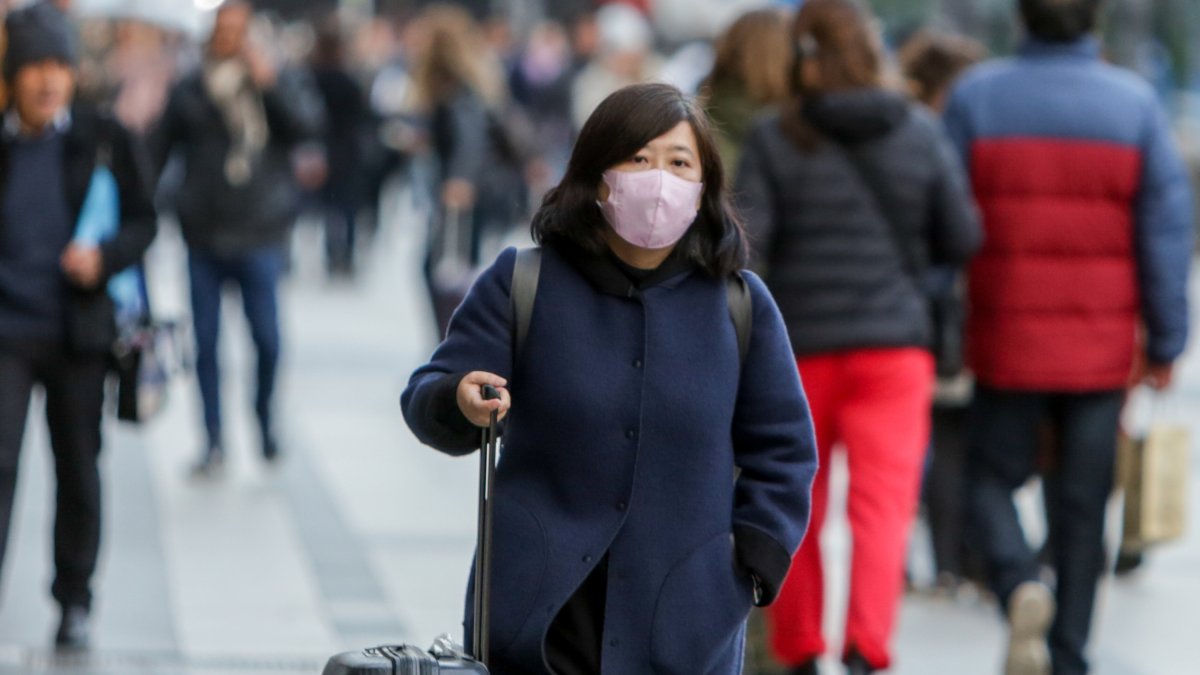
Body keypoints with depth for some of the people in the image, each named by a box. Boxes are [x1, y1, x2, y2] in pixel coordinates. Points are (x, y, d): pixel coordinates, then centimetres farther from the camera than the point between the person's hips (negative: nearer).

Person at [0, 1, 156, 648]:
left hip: (79, 330, 1)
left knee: (78, 468, 10)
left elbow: (142, 220, 6)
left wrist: (105, 256, -12)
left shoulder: (103, 139, 2)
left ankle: (75, 601, 24)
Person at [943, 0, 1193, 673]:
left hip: (1007, 342, 0)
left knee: (992, 479, 14)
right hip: (1102, 350, 0)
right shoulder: (1135, 104, -4)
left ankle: (1021, 585, -14)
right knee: (1083, 504, 9)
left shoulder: (977, 97, -4)